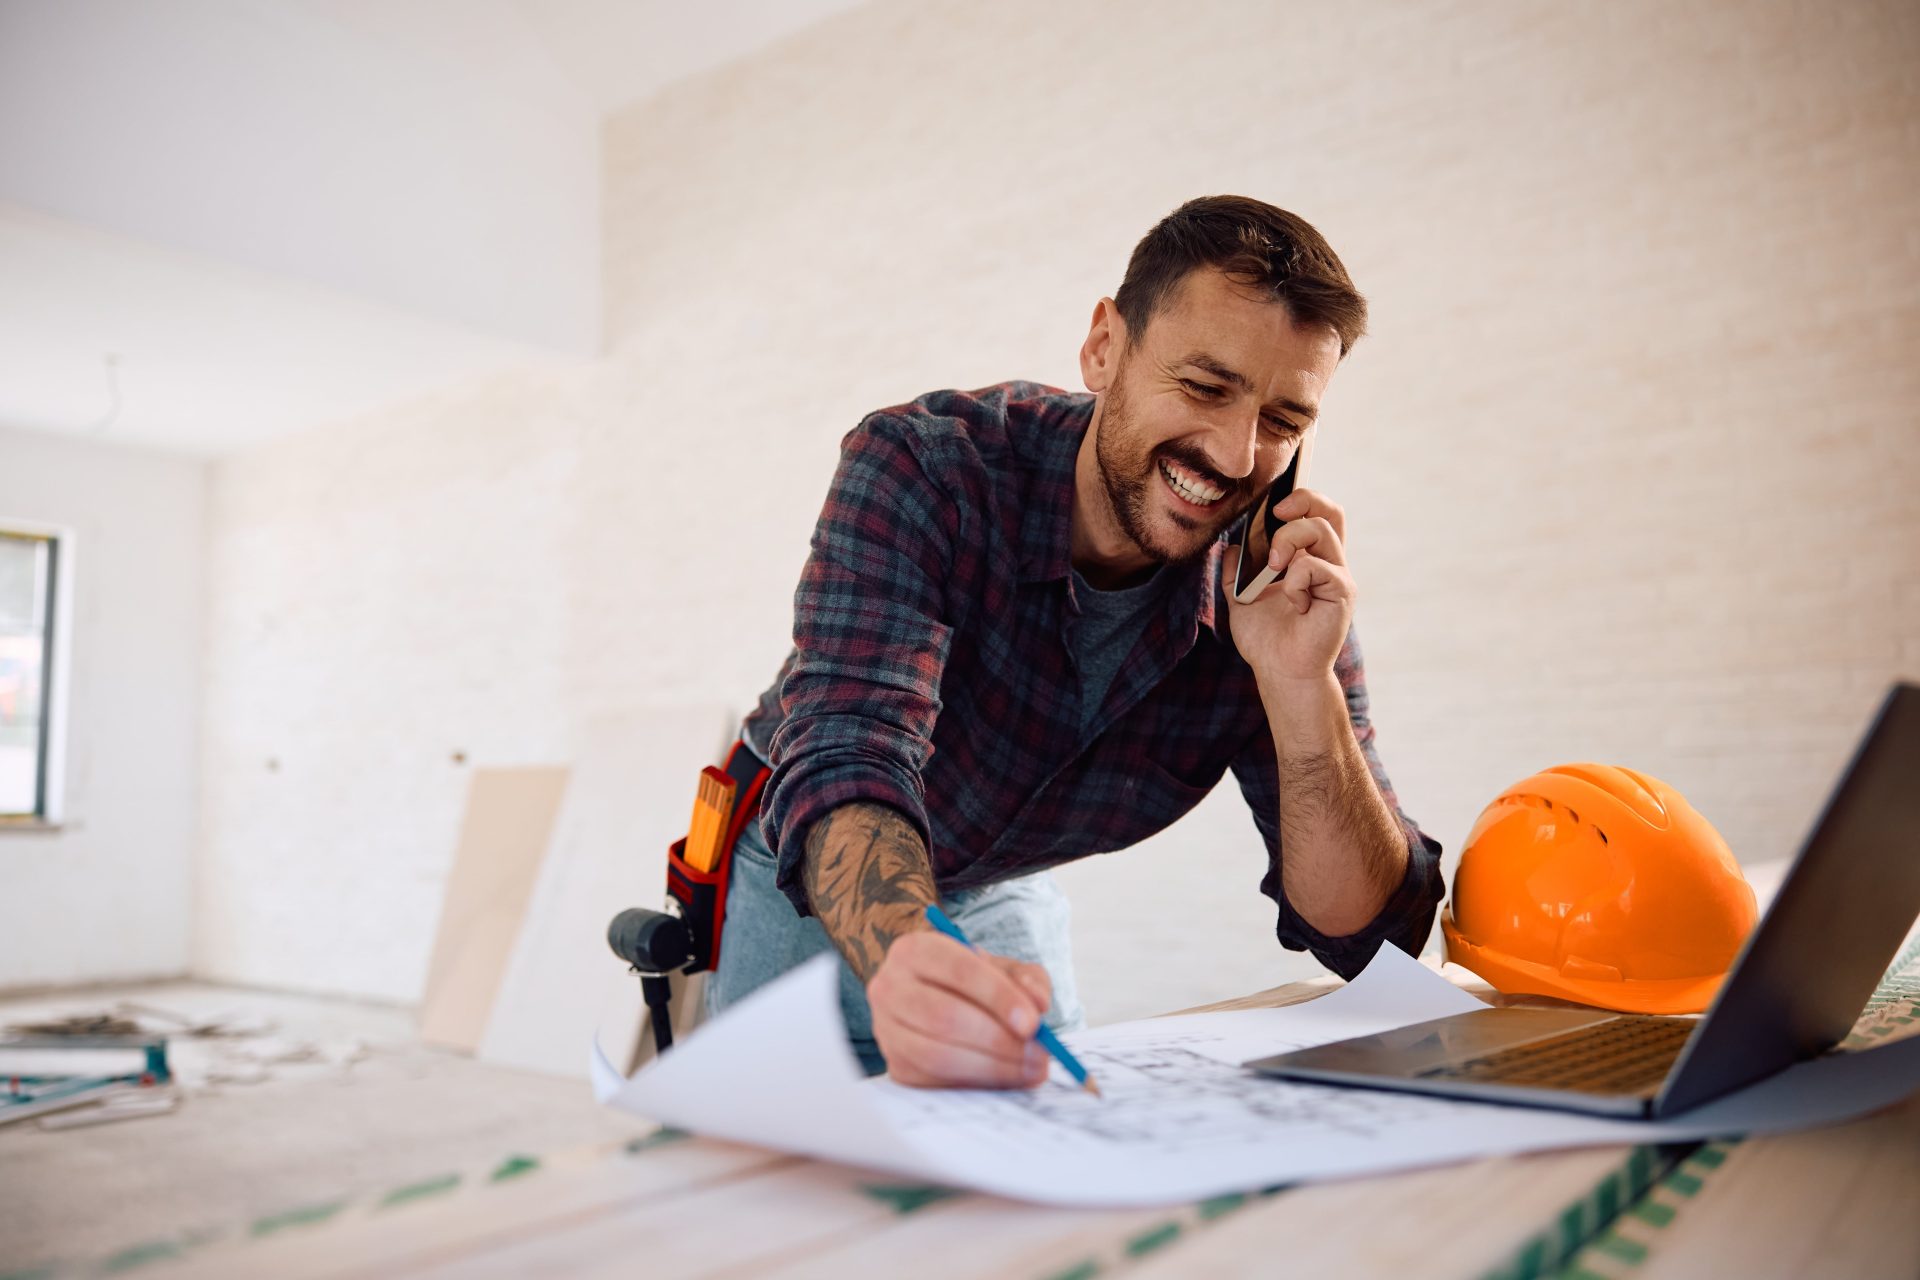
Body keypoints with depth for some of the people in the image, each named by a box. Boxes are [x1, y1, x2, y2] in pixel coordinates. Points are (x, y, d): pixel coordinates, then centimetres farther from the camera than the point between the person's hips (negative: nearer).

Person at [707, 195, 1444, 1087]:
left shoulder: (1281, 591, -19)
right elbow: (849, 760, -41)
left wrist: (1299, 684, -36)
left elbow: (1368, 937, -21)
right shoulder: (921, 468, -28)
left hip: (1002, 899, 3)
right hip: (806, 873, -2)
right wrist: (907, 960, -61)